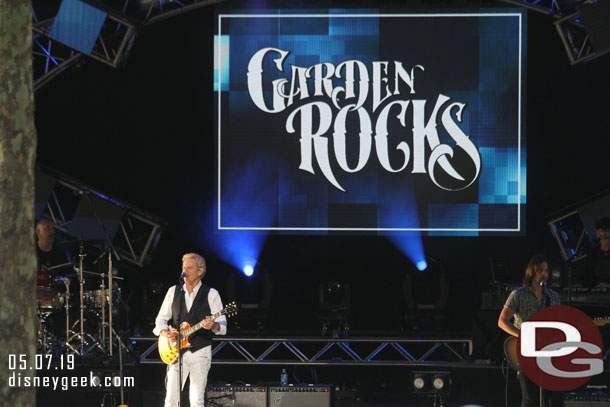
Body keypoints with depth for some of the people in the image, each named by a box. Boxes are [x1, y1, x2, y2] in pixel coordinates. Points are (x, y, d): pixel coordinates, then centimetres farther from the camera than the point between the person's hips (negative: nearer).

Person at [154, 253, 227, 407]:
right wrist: (164, 331, -7)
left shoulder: (211, 294, 2)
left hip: (200, 352, -2)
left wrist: (213, 325, -25)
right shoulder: (173, 291, 10)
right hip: (177, 351, 2)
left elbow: (223, 326, -2)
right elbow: (161, 319, 15)